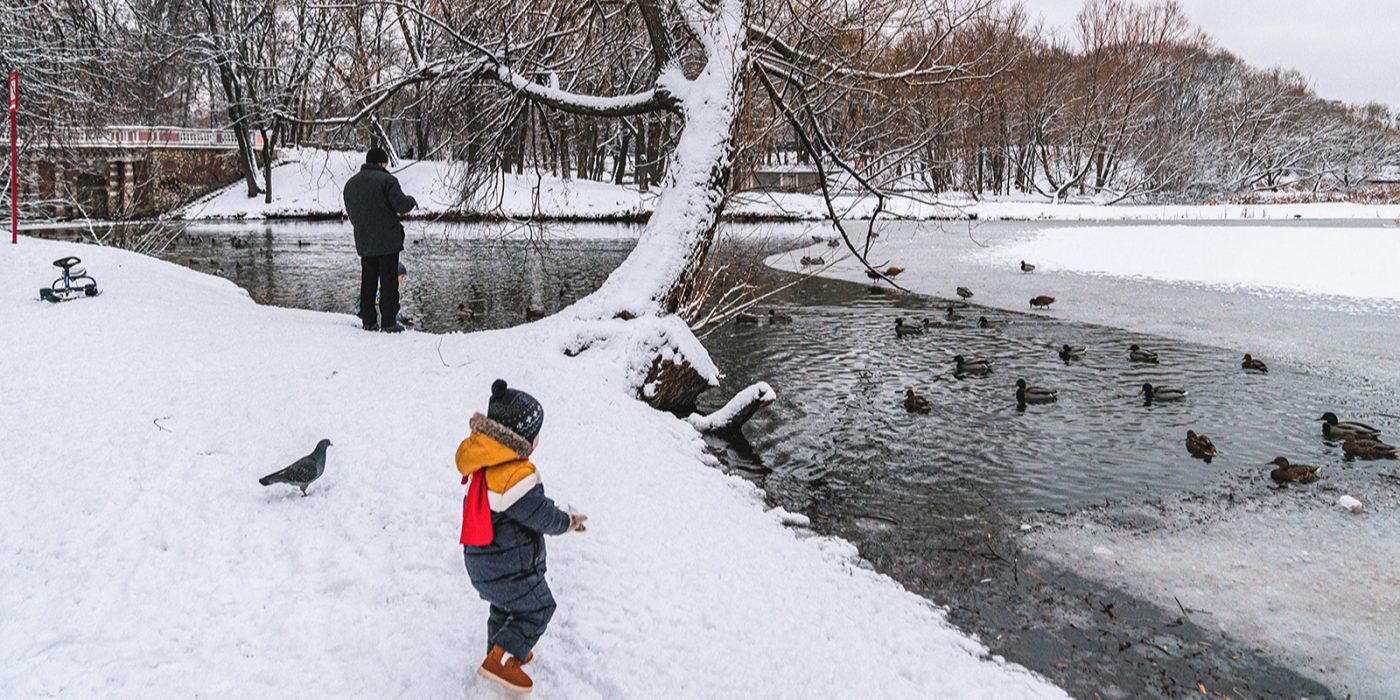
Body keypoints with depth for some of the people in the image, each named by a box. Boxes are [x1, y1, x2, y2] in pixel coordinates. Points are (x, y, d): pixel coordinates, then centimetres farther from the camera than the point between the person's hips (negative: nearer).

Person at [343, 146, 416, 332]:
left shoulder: (350, 183, 13)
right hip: (387, 240, -6)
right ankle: (389, 322, -2)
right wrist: (411, 200, 5)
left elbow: (350, 212, 18)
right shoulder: (386, 180, -10)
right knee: (389, 281, -2)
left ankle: (368, 320, 13)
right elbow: (401, 205, -16)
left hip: (363, 242, 6)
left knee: (368, 280, 12)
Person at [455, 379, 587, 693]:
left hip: (481, 559, 9)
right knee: (537, 608, 9)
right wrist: (567, 522, 0)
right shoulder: (517, 477, -31)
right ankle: (500, 662, 8)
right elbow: (542, 516, -21)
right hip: (508, 566, -9)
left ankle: (501, 650, 45)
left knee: (504, 605, 29)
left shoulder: (482, 463, -1)